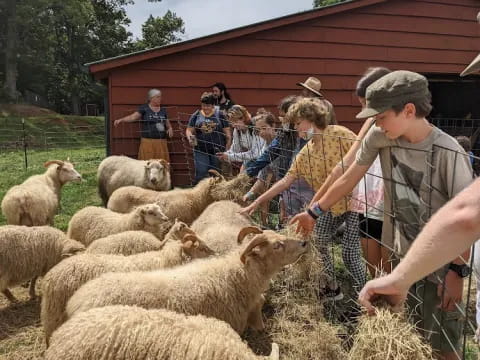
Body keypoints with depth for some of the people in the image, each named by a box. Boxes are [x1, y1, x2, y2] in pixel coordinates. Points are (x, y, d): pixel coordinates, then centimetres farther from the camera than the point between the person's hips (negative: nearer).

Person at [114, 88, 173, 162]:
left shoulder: (163, 110, 15)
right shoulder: (144, 108, 2)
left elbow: (168, 125, 22)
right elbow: (133, 117, -11)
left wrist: (170, 128, -1)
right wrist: (121, 120, -27)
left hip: (162, 142, 4)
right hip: (148, 141, -4)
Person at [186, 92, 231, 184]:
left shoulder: (219, 115, 4)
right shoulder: (196, 116, 6)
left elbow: (227, 131, 4)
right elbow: (189, 130, 7)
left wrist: (228, 147, -4)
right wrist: (190, 138, -15)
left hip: (217, 150, 0)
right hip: (201, 150, 0)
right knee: (201, 174, -5)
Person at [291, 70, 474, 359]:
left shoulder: (449, 153, -24)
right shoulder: (379, 137, -9)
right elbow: (349, 178, 0)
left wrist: (457, 270, -19)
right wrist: (315, 211, 4)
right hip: (400, 252, 5)